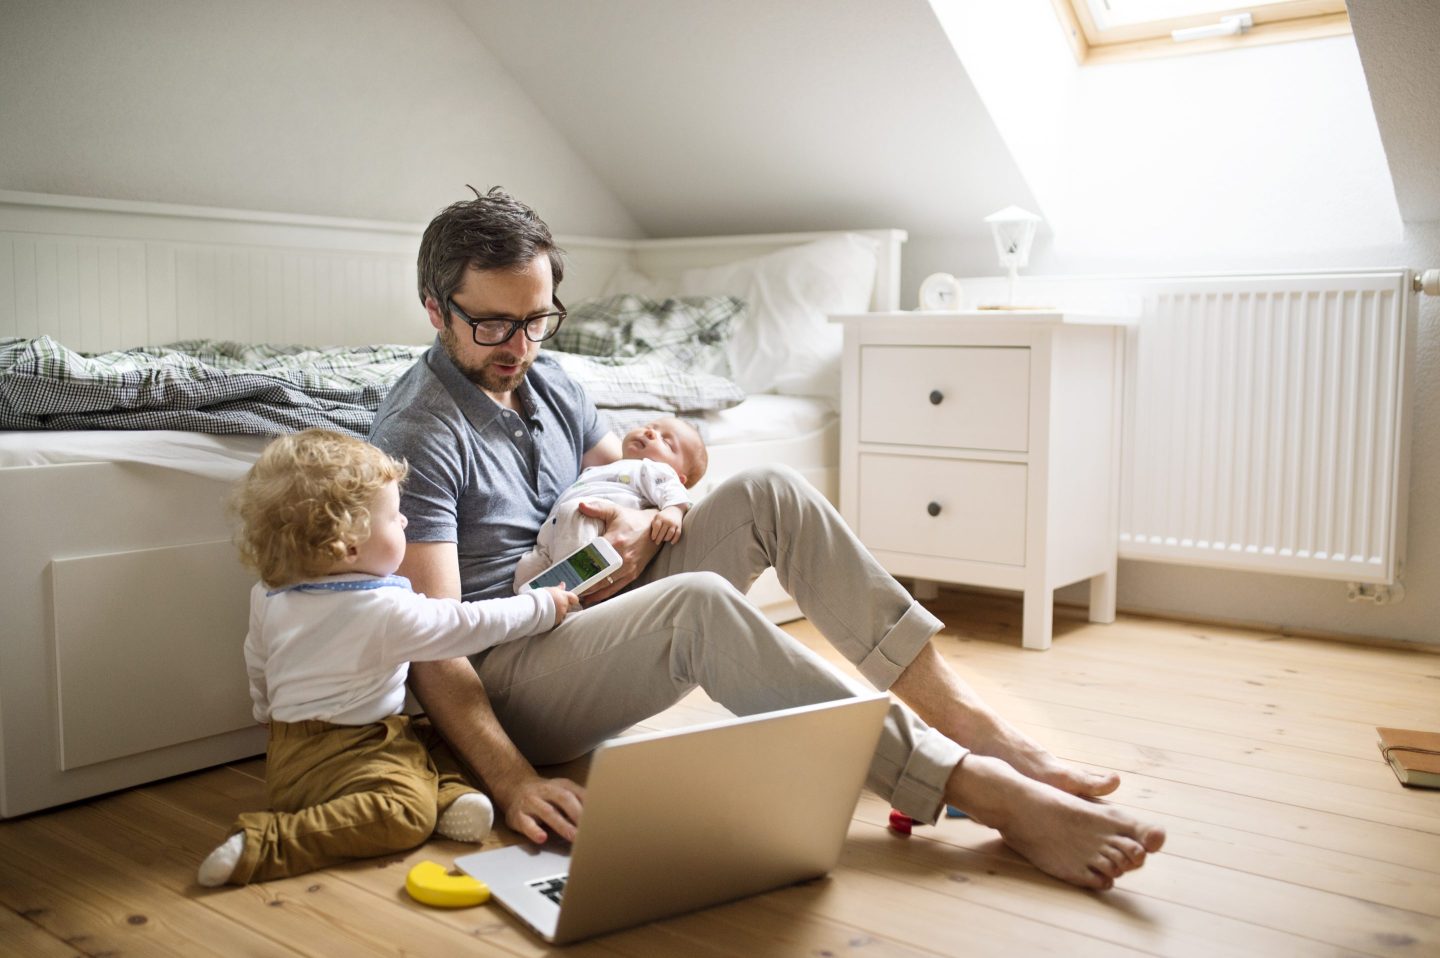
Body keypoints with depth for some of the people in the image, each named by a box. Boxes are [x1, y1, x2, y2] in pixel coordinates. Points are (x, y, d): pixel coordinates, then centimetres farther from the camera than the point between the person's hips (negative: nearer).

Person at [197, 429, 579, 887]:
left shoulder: (269, 596, 5)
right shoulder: (387, 610, -18)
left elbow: (257, 668, 19)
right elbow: (472, 625, -9)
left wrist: (271, 714, 38)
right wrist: (542, 607, 4)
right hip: (332, 757, -9)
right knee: (405, 812, -32)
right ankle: (263, 845, -28)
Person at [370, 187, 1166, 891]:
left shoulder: (546, 384, 9)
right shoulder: (416, 436, -16)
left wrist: (646, 523, -9)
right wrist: (511, 780, -34)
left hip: (596, 611, 8)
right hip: (506, 679, -8)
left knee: (767, 493, -11)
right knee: (698, 603, -37)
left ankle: (968, 720, -16)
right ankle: (990, 794, -36)